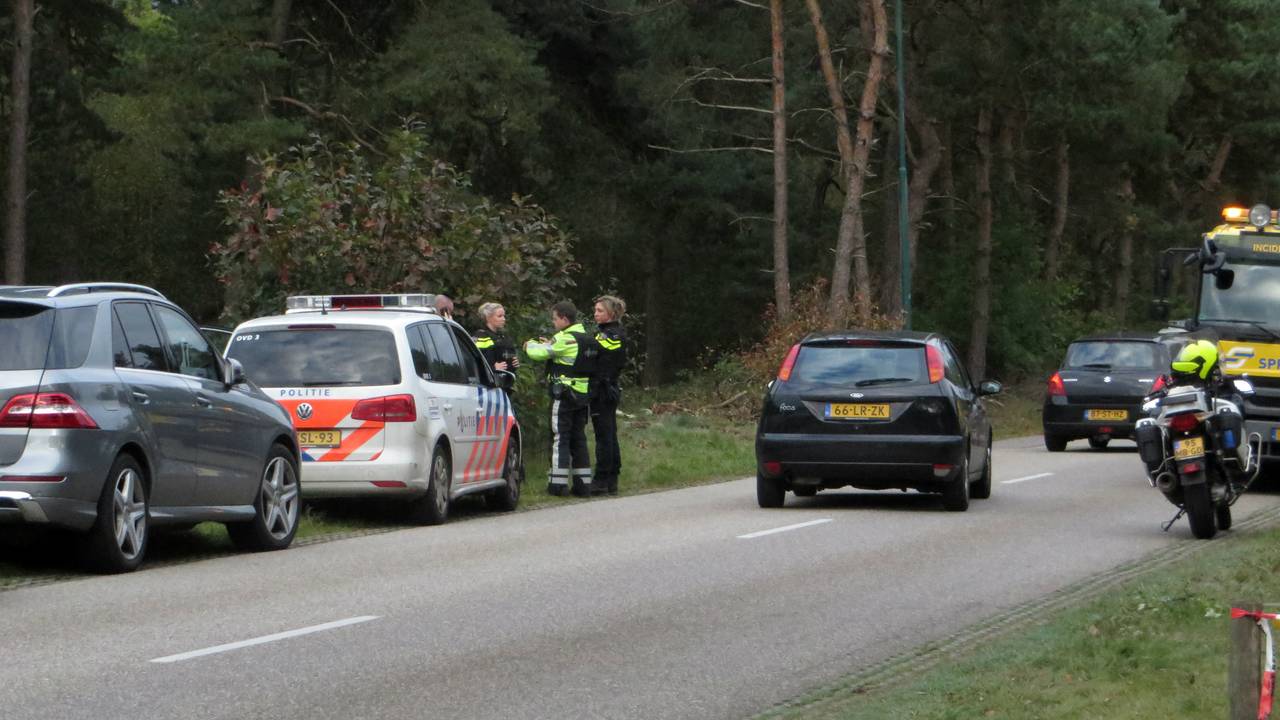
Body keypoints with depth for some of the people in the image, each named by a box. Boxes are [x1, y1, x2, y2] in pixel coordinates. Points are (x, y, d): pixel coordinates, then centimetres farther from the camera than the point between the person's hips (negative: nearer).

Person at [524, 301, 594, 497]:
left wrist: (531, 345, 9)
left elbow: (538, 354, -12)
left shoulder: (565, 339, -14)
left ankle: (558, 483, -5)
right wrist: (549, 345, 17)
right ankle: (583, 483, 12)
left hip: (564, 394, -8)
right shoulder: (586, 338, 11)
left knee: (560, 438, -3)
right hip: (582, 394, 8)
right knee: (578, 438, 12)